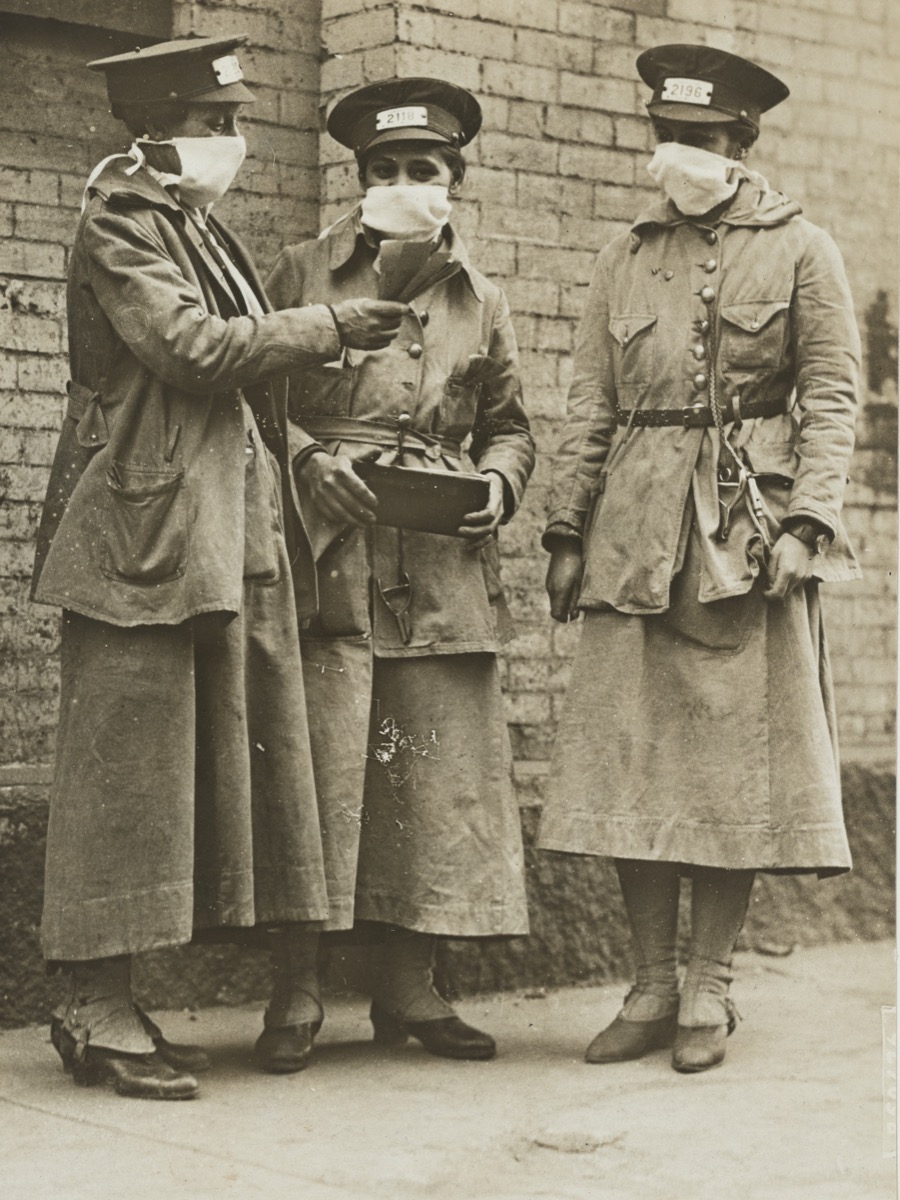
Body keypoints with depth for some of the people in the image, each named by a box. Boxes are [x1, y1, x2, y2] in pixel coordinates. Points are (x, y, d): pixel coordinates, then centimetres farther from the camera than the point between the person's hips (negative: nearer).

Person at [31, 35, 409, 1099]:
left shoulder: (201, 229, 20)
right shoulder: (120, 221, -7)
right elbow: (190, 345, -18)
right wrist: (328, 327, -11)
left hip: (227, 532, 9)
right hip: (142, 530, -9)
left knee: (221, 759, 7)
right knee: (129, 760, -7)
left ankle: (104, 1003, 13)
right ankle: (98, 1009, 0)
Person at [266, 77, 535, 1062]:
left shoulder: (481, 305, 16)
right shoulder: (301, 274, 8)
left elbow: (507, 425, 21)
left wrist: (497, 483, 0)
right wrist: (312, 464, -10)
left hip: (443, 570, 3)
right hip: (325, 561, -3)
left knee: (438, 772, 2)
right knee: (315, 768, -7)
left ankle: (408, 987, 11)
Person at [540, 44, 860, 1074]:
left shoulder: (801, 250, 5)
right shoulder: (626, 258, 14)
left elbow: (831, 398, 0)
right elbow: (590, 406, 13)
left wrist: (803, 522, -11)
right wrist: (567, 530, 6)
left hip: (747, 531, -3)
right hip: (635, 532, 3)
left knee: (736, 758, -1)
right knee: (630, 755, 1)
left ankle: (708, 989, 9)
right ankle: (652, 983, 11)